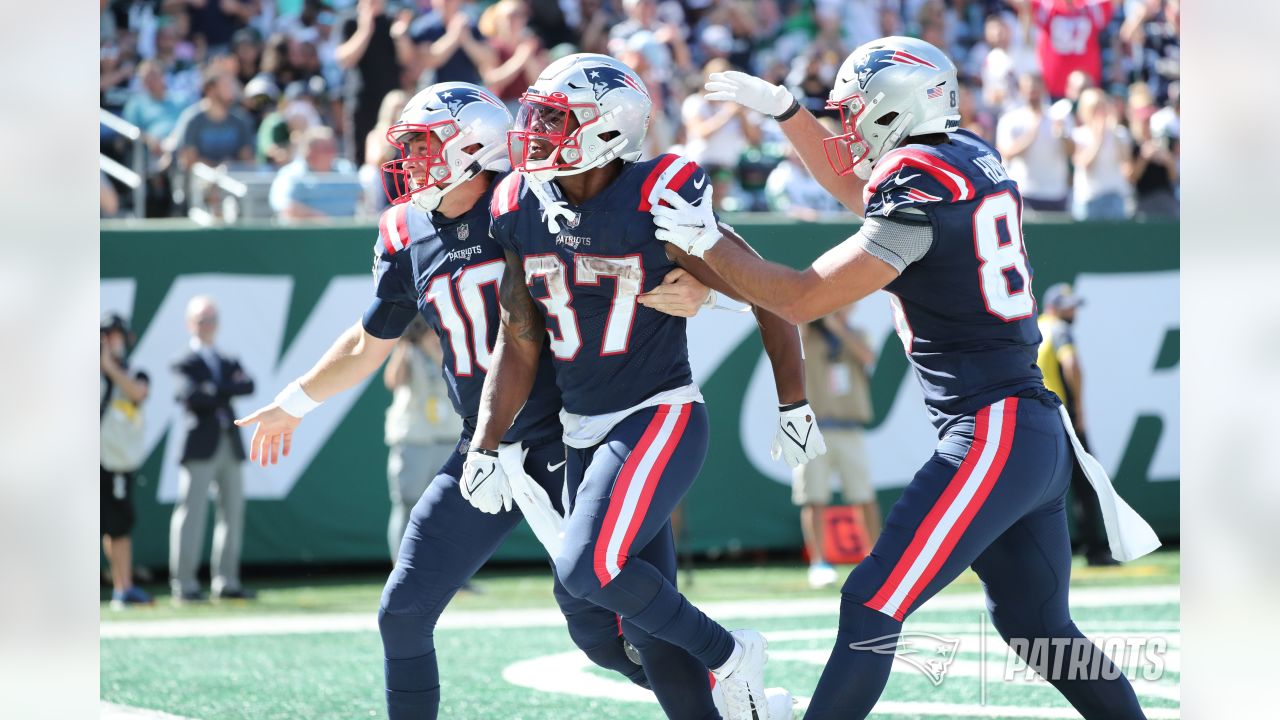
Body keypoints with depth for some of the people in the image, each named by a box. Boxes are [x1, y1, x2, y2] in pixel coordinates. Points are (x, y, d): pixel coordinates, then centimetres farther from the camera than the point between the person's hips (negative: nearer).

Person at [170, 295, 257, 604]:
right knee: (192, 512, -8)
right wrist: (230, 389, -7)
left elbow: (248, 386, 0)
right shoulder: (186, 364, 4)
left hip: (230, 445, 6)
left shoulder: (230, 363, 19)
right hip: (201, 447, -6)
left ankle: (226, 582, 11)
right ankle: (184, 584, -8)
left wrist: (215, 391, -13)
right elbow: (191, 396, -15)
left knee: (233, 512, 6)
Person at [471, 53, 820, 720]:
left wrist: (794, 407, -1)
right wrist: (484, 448, 3)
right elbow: (518, 344, 11)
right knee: (647, 626, 6)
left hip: (660, 419, -6)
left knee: (587, 568, -23)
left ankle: (728, 654, -2)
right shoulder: (523, 213, 2)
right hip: (583, 433, 7)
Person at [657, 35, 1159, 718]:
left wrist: (706, 240, -2)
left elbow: (803, 298, -12)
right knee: (1039, 628, 18)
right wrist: (782, 108, 29)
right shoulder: (974, 157, 12)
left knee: (870, 609, -11)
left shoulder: (921, 191, -13)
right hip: (1042, 433, 9)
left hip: (988, 441, -9)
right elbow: (858, 190, 31)